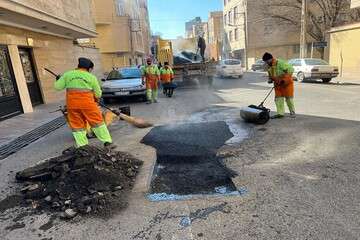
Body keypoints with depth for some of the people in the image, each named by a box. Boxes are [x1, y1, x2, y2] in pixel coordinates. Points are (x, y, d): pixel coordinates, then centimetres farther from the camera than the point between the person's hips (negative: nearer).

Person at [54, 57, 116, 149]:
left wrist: (58, 80, 28)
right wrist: (96, 99, 28)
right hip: (87, 102, -2)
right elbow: (98, 94, 7)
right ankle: (107, 143, 8)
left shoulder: (67, 74, 7)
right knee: (97, 122, 6)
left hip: (72, 103, 2)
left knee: (77, 125, 11)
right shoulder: (91, 77, 3)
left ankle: (82, 146, 12)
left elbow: (57, 86, 7)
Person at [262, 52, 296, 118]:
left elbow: (291, 69, -22)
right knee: (278, 99, 1)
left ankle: (292, 112, 16)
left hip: (286, 83, -7)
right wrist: (270, 79, -3)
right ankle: (280, 113, 5)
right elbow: (270, 76, 18)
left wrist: (285, 77, -25)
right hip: (277, 84, 7)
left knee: (289, 98, 2)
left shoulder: (281, 63, -20)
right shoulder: (269, 67, 4)